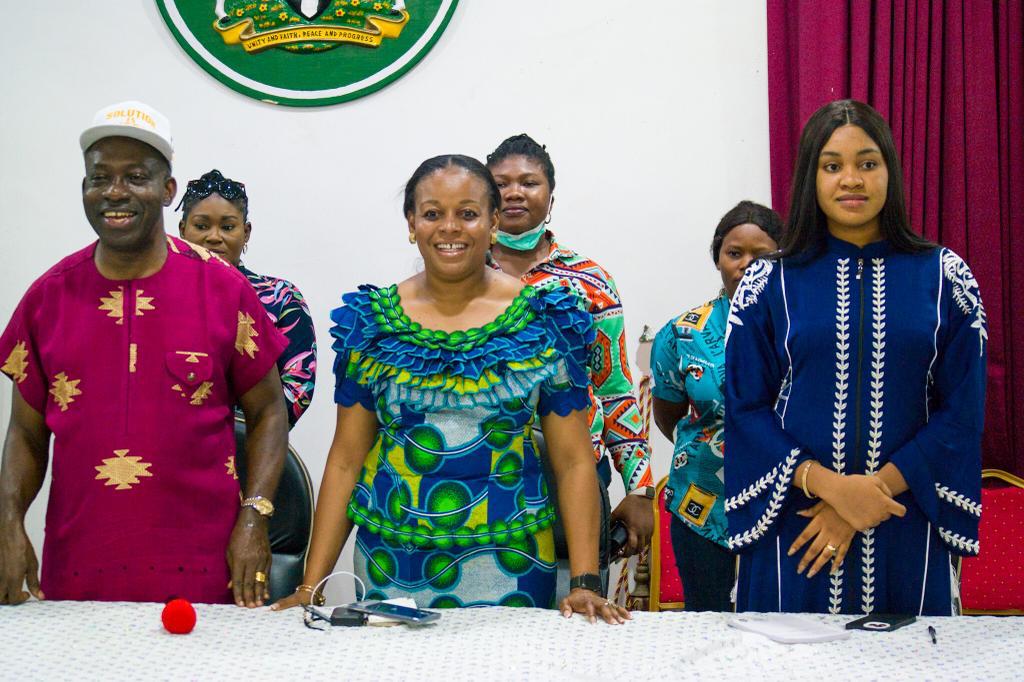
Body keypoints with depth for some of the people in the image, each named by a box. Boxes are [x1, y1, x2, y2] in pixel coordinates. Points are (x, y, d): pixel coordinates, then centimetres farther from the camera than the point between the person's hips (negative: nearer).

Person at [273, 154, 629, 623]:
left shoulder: (543, 321, -2)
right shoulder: (370, 320, 2)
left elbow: (574, 461, -3)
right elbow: (346, 459, 2)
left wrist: (585, 582, -12)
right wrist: (309, 588, -3)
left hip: (508, 564, -1)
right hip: (390, 562, 1)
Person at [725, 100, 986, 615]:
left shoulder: (944, 278, 3)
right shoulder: (768, 282, 2)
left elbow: (961, 412, -1)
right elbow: (745, 410, -2)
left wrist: (876, 488, -12)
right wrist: (829, 484, -15)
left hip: (905, 537, 1)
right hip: (792, 528, 0)